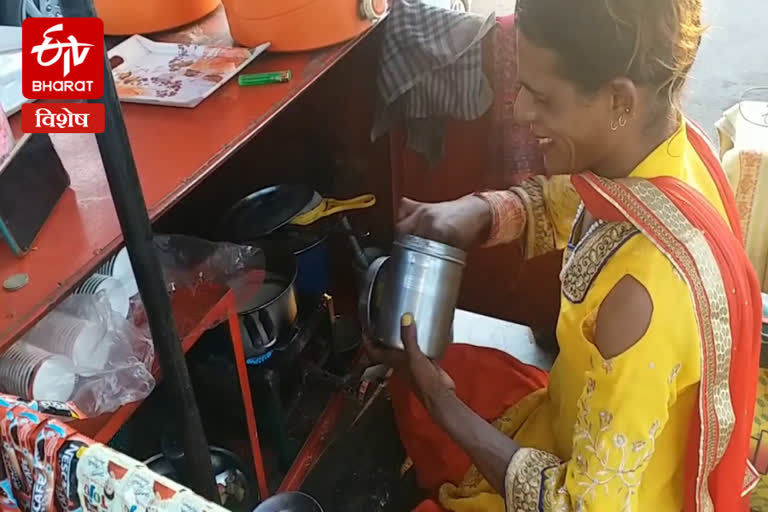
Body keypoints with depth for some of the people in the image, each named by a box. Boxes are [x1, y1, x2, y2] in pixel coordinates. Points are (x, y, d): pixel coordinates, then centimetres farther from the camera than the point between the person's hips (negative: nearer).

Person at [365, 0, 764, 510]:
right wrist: (476, 212, -15)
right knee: (420, 377, 18)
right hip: (584, 418, 7)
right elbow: (555, 202, 5)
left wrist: (441, 404, -23)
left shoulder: (648, 290, -40)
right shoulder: (663, 142, -16)